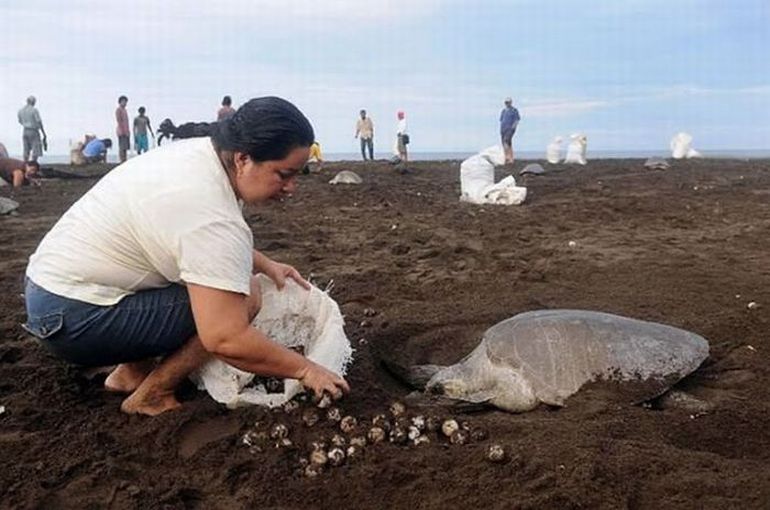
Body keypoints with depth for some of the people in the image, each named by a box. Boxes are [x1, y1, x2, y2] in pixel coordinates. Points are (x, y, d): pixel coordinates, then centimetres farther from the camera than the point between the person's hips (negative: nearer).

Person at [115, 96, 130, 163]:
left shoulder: (124, 110, 20)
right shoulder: (118, 109, -7)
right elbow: (119, 121, -15)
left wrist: (128, 131, 15)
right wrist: (122, 131, -20)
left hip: (126, 132, 9)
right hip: (122, 132, -9)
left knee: (126, 148, 7)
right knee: (122, 147, -10)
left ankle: (125, 162, 9)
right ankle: (122, 162, -10)